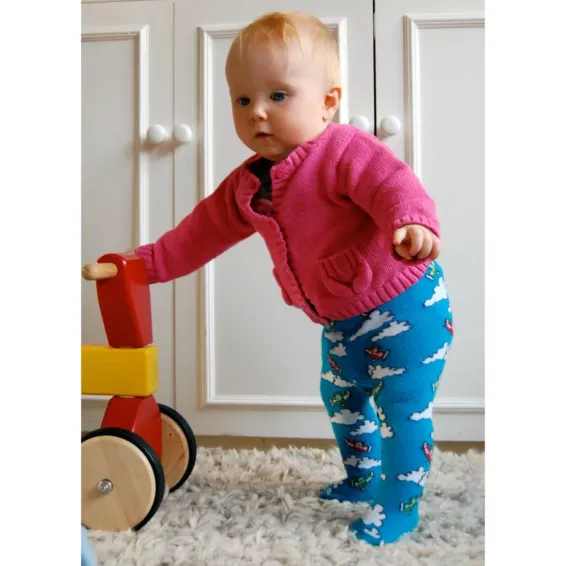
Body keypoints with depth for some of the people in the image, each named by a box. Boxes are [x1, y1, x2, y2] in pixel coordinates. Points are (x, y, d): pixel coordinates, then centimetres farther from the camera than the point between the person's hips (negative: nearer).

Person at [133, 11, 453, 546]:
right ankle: (361, 476, 45)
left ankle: (398, 505, 20)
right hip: (343, 320, 8)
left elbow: (394, 183, -37)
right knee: (340, 395, 21)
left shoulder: (345, 150, -22)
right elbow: (204, 229, 11)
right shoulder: (247, 185, 2)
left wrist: (413, 223, -58)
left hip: (405, 305, -8)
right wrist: (148, 261, 11)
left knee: (401, 408, -1)